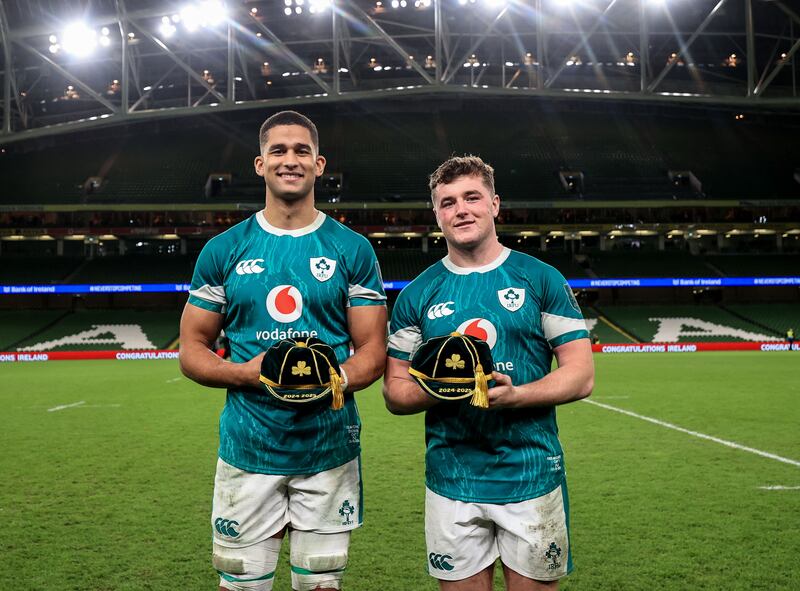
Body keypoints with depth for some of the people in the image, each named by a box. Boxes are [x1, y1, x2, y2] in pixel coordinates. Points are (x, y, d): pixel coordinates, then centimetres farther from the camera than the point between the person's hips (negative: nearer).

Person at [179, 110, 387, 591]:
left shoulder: (352, 250, 3)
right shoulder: (224, 250, 4)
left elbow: (373, 351, 4)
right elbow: (192, 349, 7)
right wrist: (245, 373, -13)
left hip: (330, 449, 0)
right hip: (248, 450, 0)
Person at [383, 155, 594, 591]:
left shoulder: (541, 280, 1)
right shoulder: (417, 294, 5)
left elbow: (581, 375, -2)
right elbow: (395, 390, 6)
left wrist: (514, 395, -19)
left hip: (532, 477, -1)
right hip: (451, 484, 1)